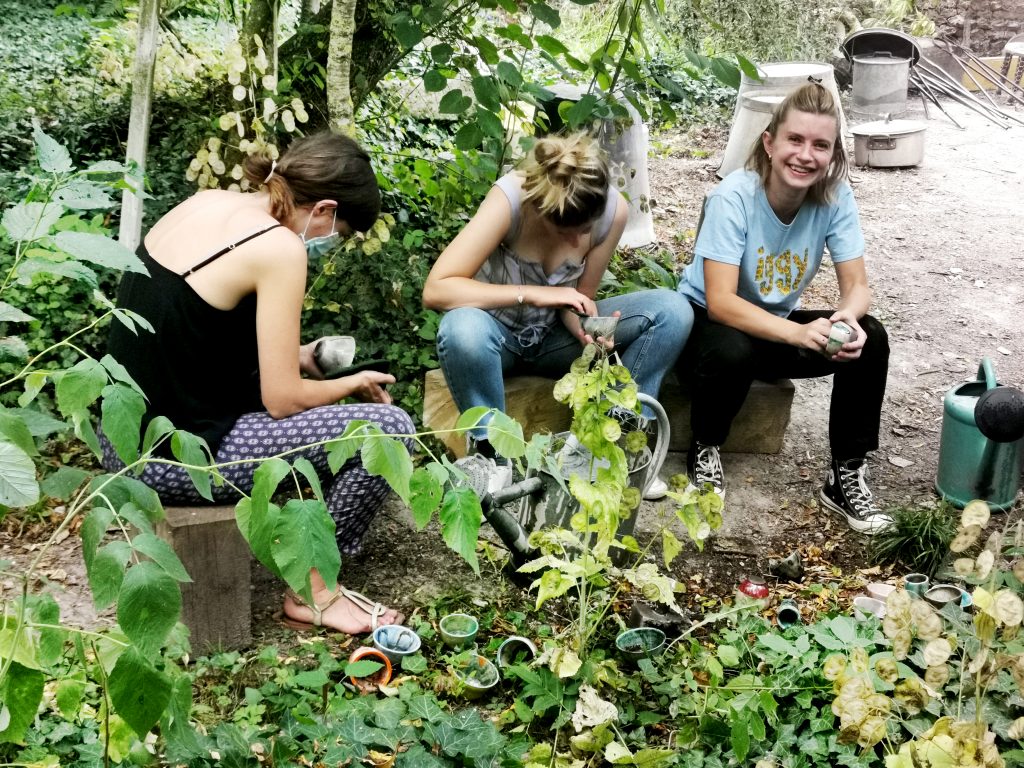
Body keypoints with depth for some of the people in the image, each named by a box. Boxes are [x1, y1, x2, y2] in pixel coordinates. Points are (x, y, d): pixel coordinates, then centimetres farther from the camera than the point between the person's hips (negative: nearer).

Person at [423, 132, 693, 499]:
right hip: (501, 334, -3)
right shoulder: (510, 198, -30)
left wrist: (586, 330, -30)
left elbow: (580, 298, -7)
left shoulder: (614, 209, -19)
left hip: (555, 334, 3)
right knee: (463, 329, -40)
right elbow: (435, 290, -35)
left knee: (672, 310, -18)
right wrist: (533, 294, -38)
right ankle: (491, 453, -16)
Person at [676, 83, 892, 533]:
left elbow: (857, 286, -12)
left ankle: (847, 476, -6)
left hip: (778, 323, 4)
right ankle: (704, 450, -6)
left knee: (870, 340, -19)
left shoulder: (835, 197, -15)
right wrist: (798, 332, -45)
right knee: (732, 352, -37)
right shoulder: (734, 196, -27)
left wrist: (849, 316, -37)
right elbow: (720, 301, -32)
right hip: (709, 320, -4)